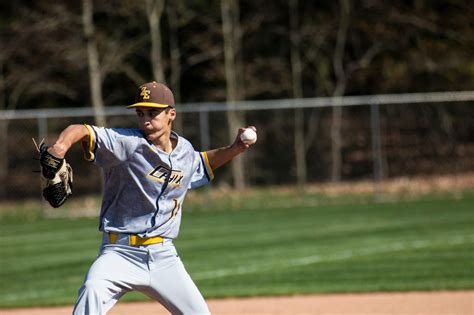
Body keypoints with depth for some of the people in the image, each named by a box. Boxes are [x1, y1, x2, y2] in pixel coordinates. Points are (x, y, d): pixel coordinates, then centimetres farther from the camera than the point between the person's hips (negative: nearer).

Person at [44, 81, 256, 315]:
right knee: (92, 289, -34)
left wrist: (234, 149, 16)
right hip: (121, 252, -5)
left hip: (164, 256, 5)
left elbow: (202, 163, 32)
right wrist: (61, 145, -47)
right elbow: (82, 131, -26)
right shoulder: (127, 143, -11)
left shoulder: (185, 150, 7)